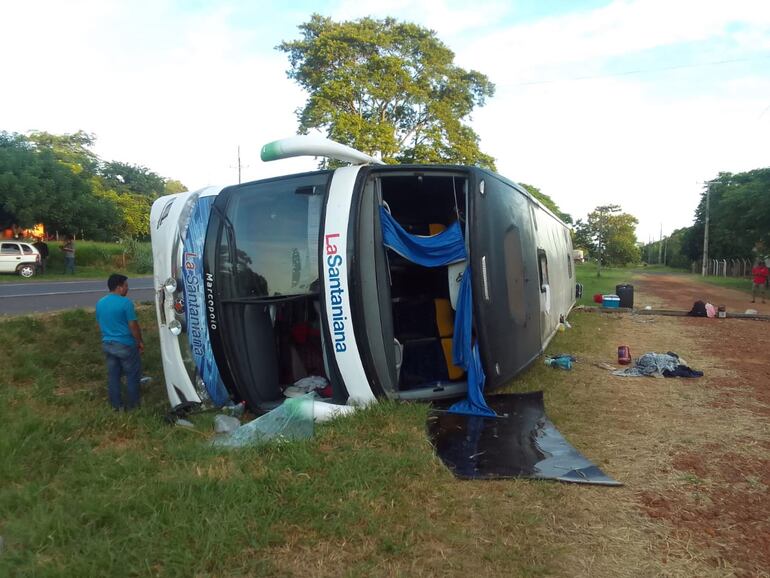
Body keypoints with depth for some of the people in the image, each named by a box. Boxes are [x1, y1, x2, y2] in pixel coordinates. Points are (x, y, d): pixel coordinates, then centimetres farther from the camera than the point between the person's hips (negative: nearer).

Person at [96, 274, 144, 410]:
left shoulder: (100, 303, 5)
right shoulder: (125, 302, -18)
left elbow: (100, 324, 15)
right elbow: (133, 325, -16)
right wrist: (140, 342, -4)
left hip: (107, 344, 7)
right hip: (125, 344, -7)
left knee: (113, 375, 15)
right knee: (132, 375, 8)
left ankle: (116, 404, 23)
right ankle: (132, 404, 16)